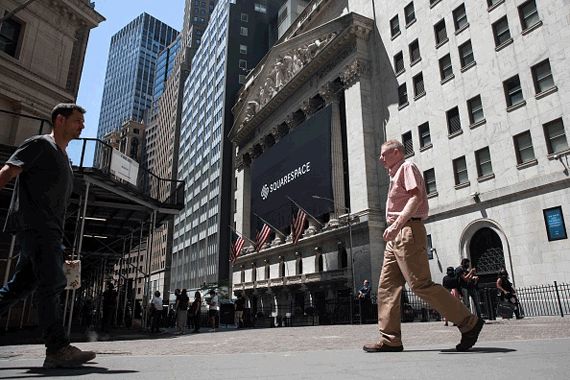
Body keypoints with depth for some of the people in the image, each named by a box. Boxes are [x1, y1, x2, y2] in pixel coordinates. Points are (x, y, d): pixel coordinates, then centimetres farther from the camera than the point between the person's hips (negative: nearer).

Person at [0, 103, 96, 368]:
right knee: (52, 283, -14)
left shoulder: (64, 158, 26)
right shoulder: (40, 144, 1)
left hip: (49, 232, 9)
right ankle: (58, 349, -14)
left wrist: (59, 244, 21)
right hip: (35, 226, -9)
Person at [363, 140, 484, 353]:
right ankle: (390, 339, 4)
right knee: (387, 286, 3)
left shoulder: (407, 168, -1)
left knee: (421, 285, -12)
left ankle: (468, 323, 0)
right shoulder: (395, 175, 26)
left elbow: (416, 197, -16)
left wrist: (396, 224, -26)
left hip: (408, 231, -10)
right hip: (397, 236, 10)